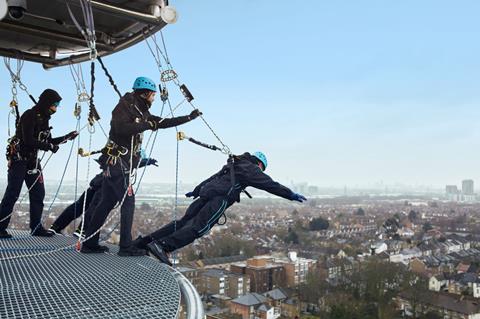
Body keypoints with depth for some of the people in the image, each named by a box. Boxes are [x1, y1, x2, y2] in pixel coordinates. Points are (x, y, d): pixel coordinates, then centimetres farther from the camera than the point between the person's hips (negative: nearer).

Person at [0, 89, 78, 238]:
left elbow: (49, 141, 18)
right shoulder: (29, 116, -15)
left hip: (33, 160, 9)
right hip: (18, 159, -9)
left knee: (38, 193, 6)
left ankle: (36, 227, 13)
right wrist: (48, 146, -18)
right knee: (12, 194, -8)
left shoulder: (43, 119, 12)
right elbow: (28, 140, -23)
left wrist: (67, 137, 9)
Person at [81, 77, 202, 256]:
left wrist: (189, 118, 22)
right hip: (117, 161, -9)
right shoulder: (124, 106, -9)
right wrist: (146, 125, -20)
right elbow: (121, 128, -27)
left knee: (107, 202, 10)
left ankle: (89, 244, 15)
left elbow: (164, 123, 21)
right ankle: (126, 247, -4)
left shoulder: (142, 112, 17)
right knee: (128, 201, -8)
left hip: (122, 163, 9)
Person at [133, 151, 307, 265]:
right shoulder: (251, 169, 11)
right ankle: (162, 246, -30)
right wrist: (291, 195, 11)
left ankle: (143, 241, 1)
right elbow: (270, 184, 6)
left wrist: (196, 191, 52)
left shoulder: (232, 166, 34)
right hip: (220, 198, -8)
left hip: (206, 193, 9)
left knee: (183, 223, 5)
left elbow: (211, 179, 42)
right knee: (198, 228, -16)